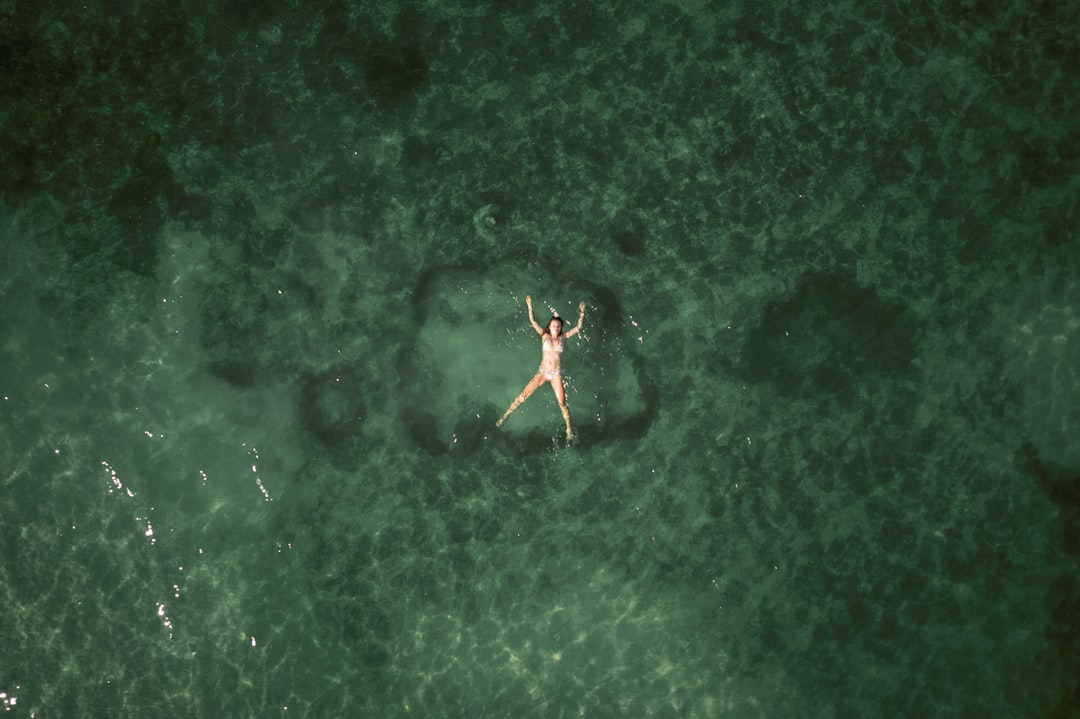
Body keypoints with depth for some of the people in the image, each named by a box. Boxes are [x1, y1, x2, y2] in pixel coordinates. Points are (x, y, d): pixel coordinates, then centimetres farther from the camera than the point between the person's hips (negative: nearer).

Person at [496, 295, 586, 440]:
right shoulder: (545, 335, -2)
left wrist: (582, 313, -12)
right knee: (523, 395, -3)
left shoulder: (563, 337, 0)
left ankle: (569, 429, 15)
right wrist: (530, 306, -19)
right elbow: (533, 321, -10)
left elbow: (578, 328, -3)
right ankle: (505, 416, 11)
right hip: (543, 372, 0)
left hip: (556, 375, 0)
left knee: (562, 403, -2)